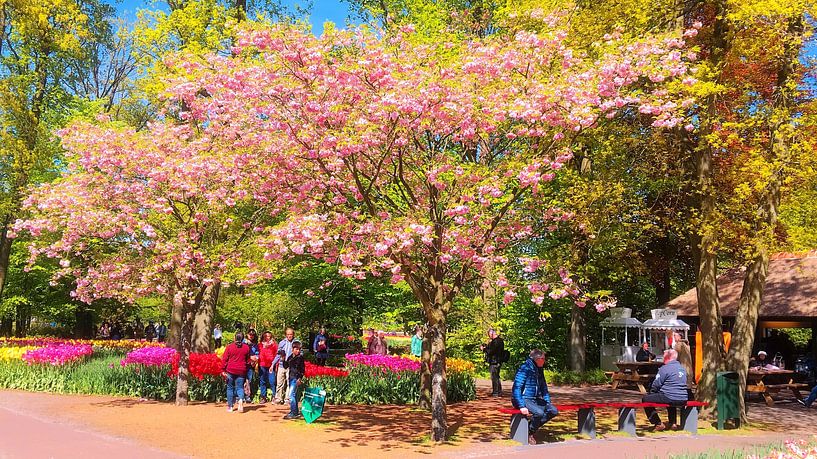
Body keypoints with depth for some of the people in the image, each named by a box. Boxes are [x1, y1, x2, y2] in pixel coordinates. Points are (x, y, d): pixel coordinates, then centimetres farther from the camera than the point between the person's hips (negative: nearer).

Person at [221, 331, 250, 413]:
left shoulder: (230, 347, -4)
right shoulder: (246, 347, 1)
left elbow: (224, 359, -5)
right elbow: (248, 360, 10)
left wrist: (223, 370, 0)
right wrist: (246, 367, 23)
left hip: (230, 370, -1)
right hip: (241, 371, 1)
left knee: (230, 388, 10)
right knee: (240, 387, 6)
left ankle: (230, 406, 13)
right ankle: (241, 399, -22)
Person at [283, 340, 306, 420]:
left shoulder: (300, 357, -8)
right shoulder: (290, 357, 10)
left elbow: (303, 369, -8)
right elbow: (286, 366, 13)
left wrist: (300, 378, -15)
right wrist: (283, 360, -2)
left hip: (296, 378, -7)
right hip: (291, 378, 7)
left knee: (291, 395, -13)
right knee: (294, 395, 14)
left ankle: (293, 413, -11)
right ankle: (295, 412, 23)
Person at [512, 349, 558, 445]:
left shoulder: (539, 370, 11)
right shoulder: (524, 369, -15)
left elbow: (544, 388, 24)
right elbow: (516, 389, -21)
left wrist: (548, 403, 12)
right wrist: (522, 406, -27)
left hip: (535, 399, 8)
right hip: (524, 399, -8)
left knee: (553, 411, -10)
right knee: (539, 412, -32)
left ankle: (532, 428, 4)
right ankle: (529, 433, -5)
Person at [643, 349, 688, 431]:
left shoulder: (664, 369, -11)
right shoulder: (683, 368, 13)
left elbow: (656, 385, -8)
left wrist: (651, 392, 13)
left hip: (670, 399, -8)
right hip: (683, 399, 8)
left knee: (645, 399, 4)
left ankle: (658, 424, 3)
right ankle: (672, 422, 36)